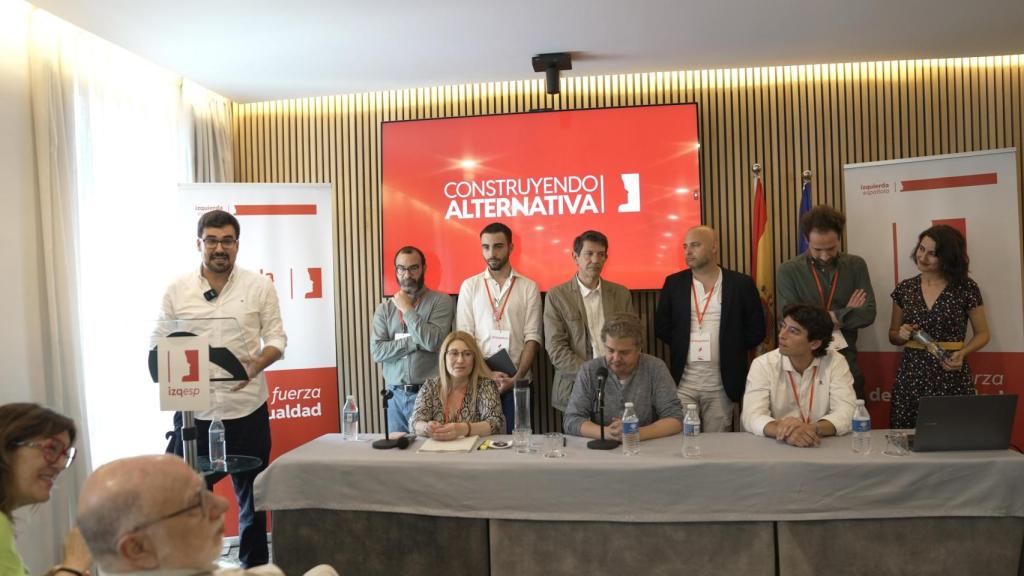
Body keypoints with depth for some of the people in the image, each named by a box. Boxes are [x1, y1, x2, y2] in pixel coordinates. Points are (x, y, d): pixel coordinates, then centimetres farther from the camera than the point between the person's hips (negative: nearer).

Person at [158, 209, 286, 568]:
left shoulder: (260, 287, 1)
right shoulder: (177, 291, 4)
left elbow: (277, 338, 1)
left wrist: (258, 364, -19)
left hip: (246, 408, 0)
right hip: (194, 410, 1)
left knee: (252, 497, 12)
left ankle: (255, 566, 27)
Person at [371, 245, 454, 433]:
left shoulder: (441, 301, -1)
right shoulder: (384, 308, 9)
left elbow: (433, 342, -15)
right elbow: (377, 351, -2)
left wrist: (407, 309, -7)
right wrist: (416, 342, -11)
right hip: (396, 395, 3)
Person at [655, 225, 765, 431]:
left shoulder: (741, 284, 1)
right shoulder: (673, 283, 6)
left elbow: (756, 330, 4)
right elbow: (661, 326, 10)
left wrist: (730, 350, -1)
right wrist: (682, 345, 0)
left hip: (722, 382, -1)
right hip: (683, 379, 1)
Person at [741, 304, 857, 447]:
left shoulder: (835, 362, -2)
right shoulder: (762, 365, -5)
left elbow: (846, 413, -12)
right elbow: (752, 416, -15)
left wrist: (813, 429, -31)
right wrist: (783, 431, -34)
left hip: (826, 447, 1)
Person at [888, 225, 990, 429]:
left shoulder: (966, 287, -1)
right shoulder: (904, 288, 6)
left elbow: (982, 333, 7)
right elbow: (892, 335, 15)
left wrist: (962, 353, -10)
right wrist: (901, 335, -6)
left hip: (951, 376, -2)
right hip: (910, 377, 2)